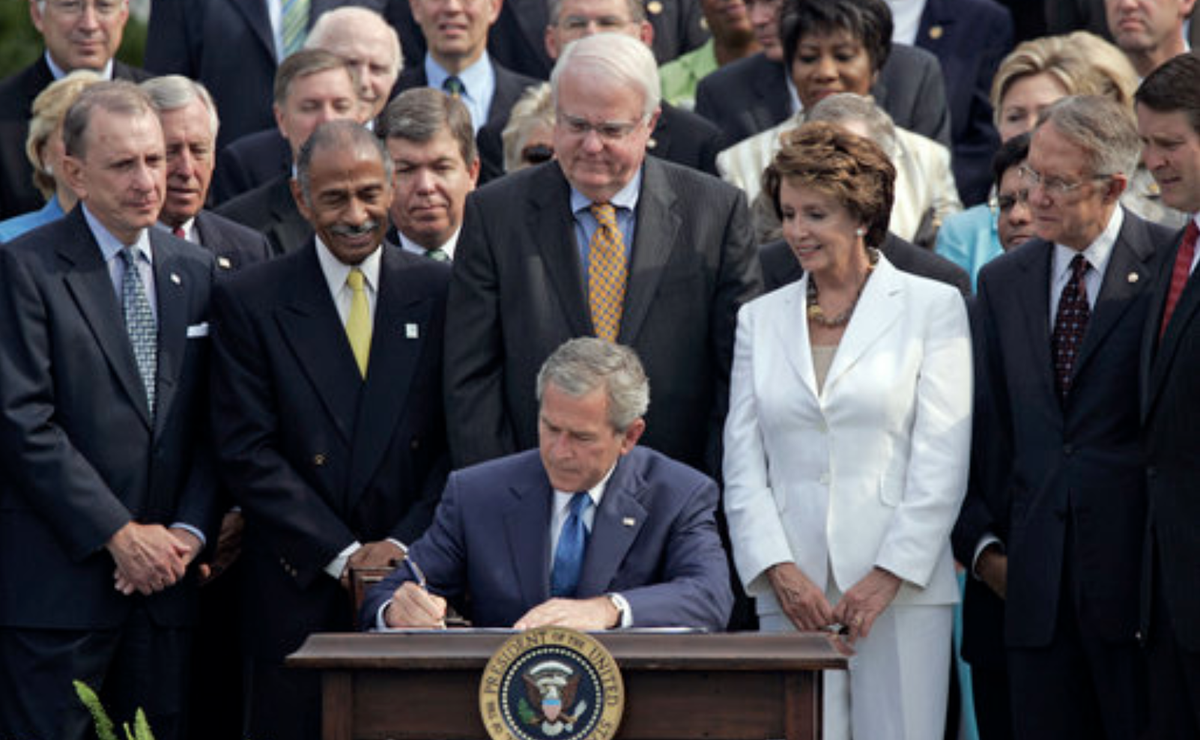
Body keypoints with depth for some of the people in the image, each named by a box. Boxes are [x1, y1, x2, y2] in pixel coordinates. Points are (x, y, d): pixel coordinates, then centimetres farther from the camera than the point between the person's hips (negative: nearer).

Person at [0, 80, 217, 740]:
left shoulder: (196, 272, 13)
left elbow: (214, 424, 12)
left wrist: (188, 531, -3)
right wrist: (119, 534, -13)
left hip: (164, 577, 5)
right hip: (57, 581, -5)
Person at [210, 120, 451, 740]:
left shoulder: (440, 293, 7)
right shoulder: (247, 302, 2)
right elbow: (246, 453, -4)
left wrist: (405, 545, -8)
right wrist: (343, 554, -10)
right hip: (299, 595, -1)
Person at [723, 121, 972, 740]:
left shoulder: (932, 307, 5)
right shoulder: (760, 319, 14)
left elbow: (942, 463, -1)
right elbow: (742, 467, 10)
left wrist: (889, 575, -10)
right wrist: (779, 570, -4)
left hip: (902, 588, -2)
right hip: (792, 594, 2)